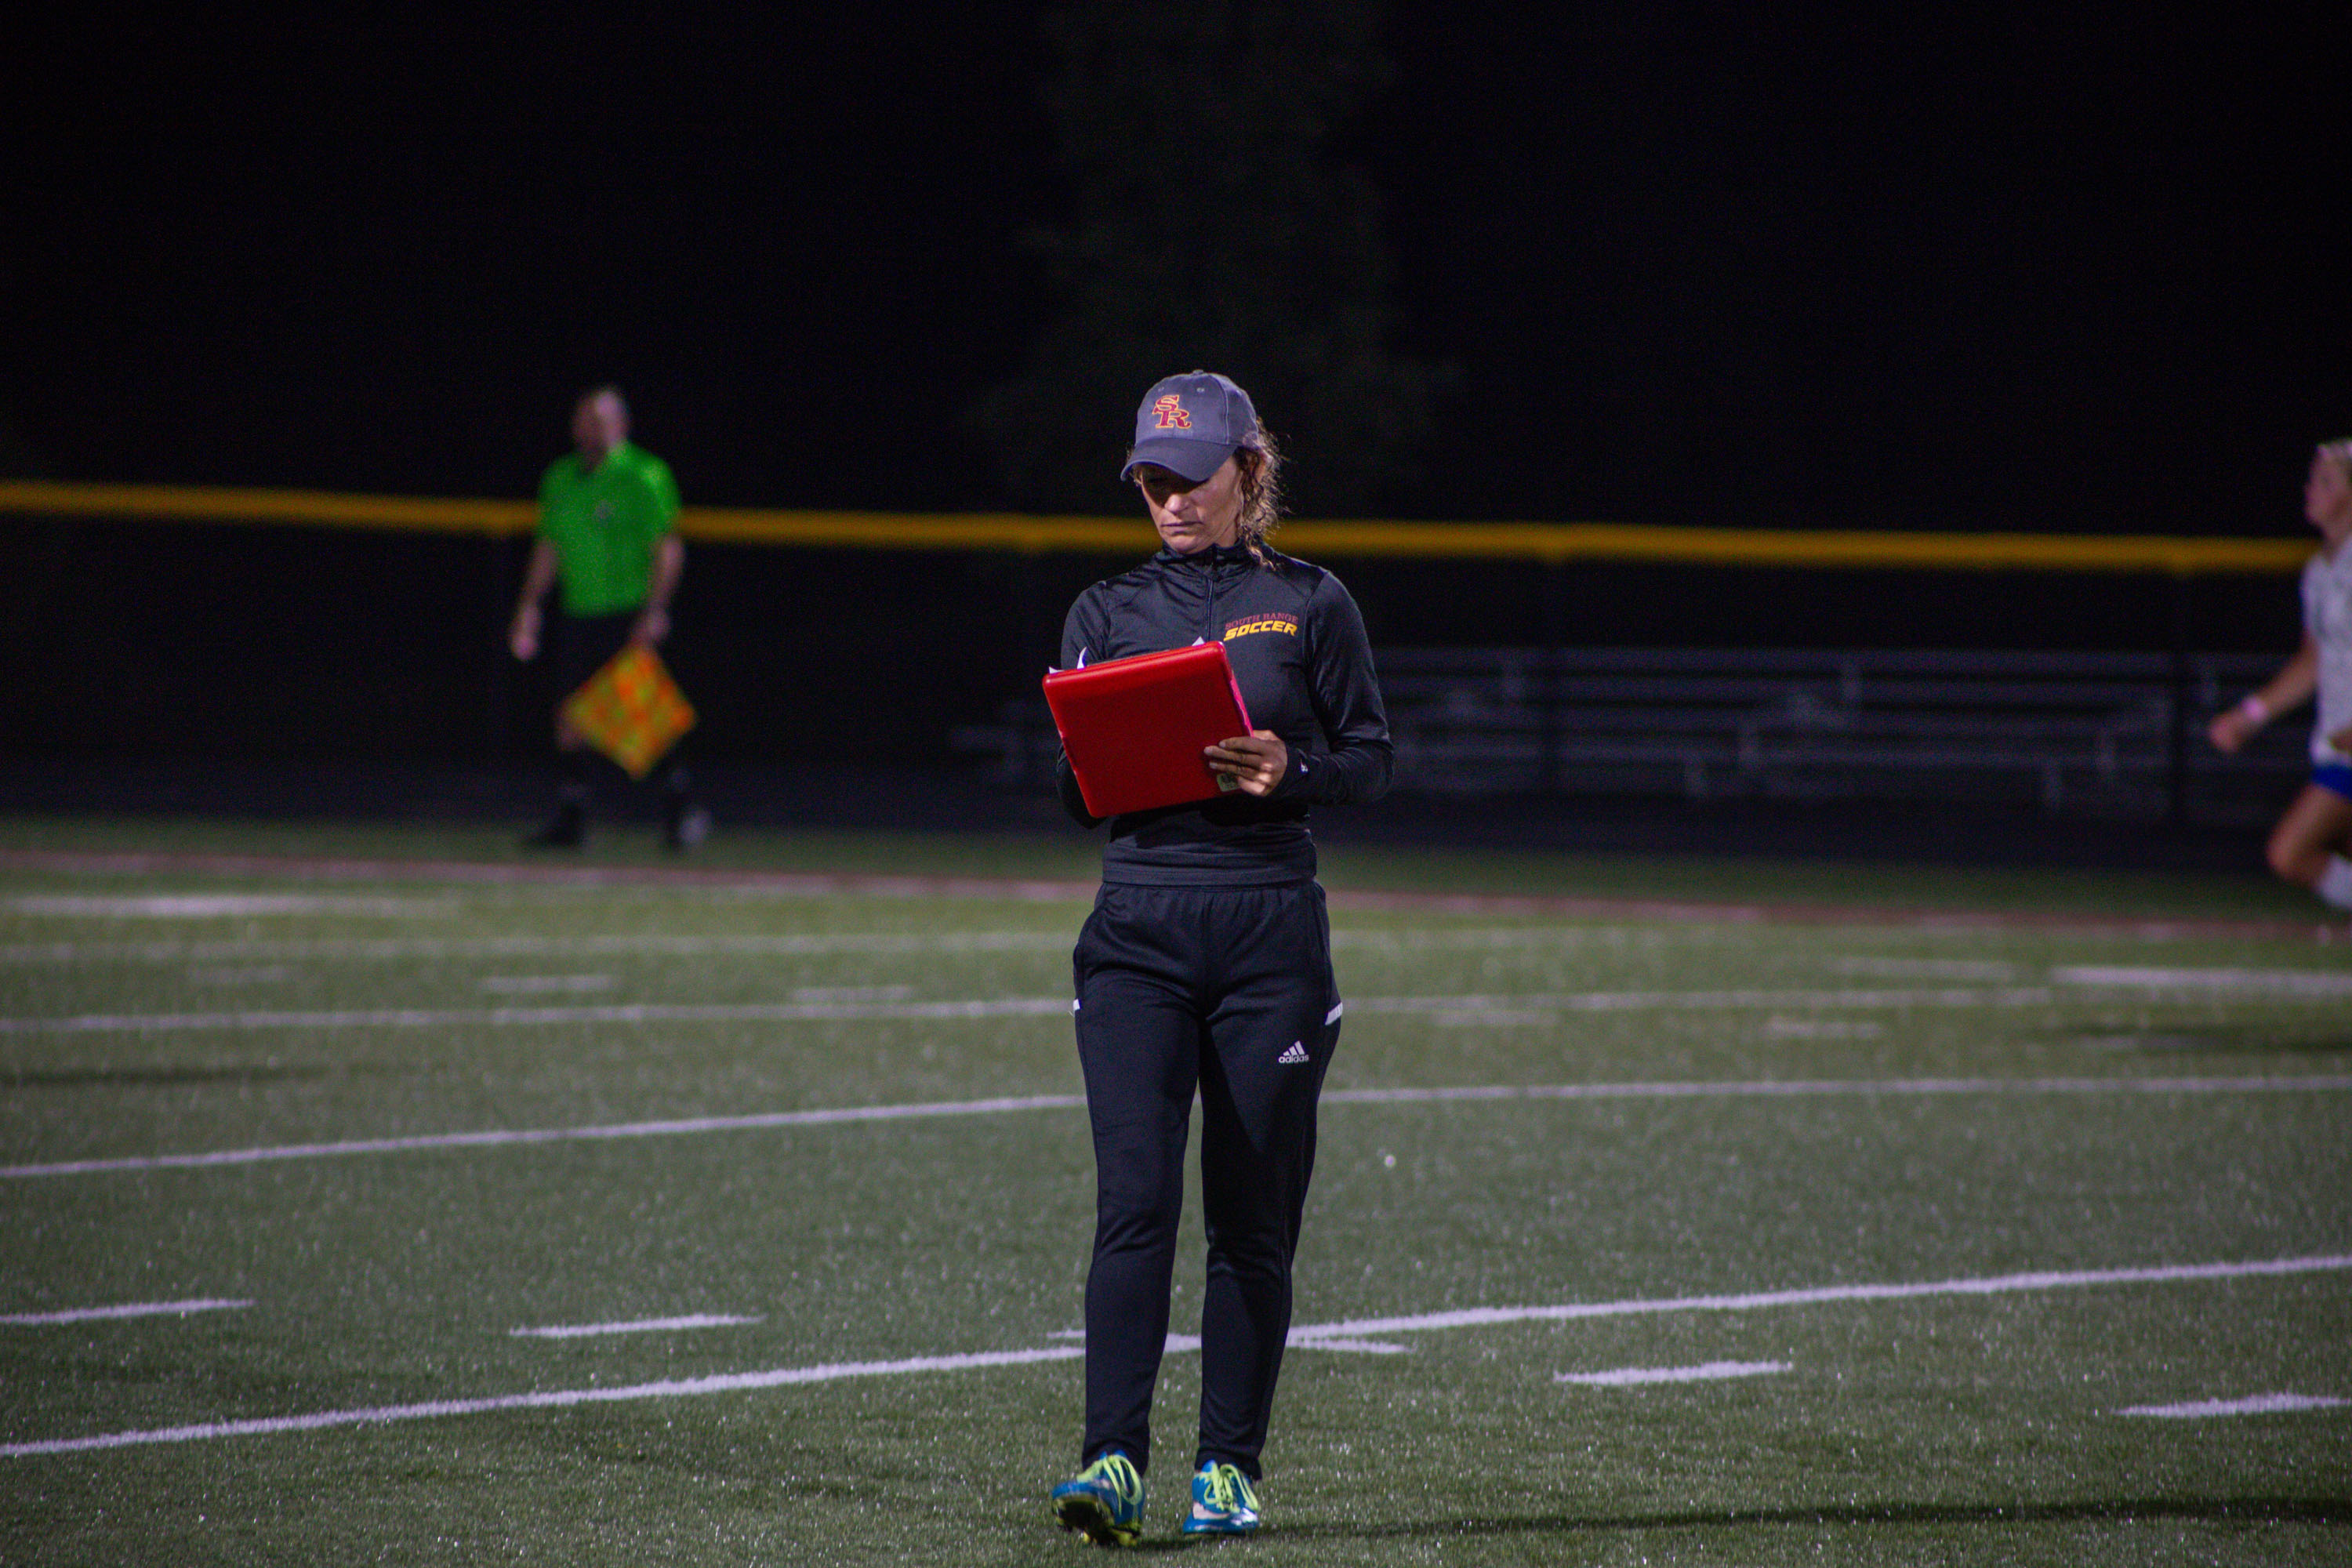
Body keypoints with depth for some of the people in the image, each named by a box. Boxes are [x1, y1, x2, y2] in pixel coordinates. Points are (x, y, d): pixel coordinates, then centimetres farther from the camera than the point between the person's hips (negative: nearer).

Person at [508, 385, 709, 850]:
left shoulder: (644, 476, -5)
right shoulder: (560, 479, 15)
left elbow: (668, 550, -7)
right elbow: (548, 550, 22)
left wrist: (653, 612, -15)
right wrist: (528, 608, 16)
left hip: (628, 616, -6)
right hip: (577, 615, 6)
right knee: (570, 714, 0)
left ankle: (681, 806, 4)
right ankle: (571, 818, 5)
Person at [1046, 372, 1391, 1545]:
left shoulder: (1310, 606, 7)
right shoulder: (1107, 613, 12)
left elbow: (1372, 761, 5)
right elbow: (1072, 796, 11)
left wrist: (1287, 770, -14)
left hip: (1270, 927, -1)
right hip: (1138, 928, 1)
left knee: (1253, 1217, 2)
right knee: (1134, 1199, -12)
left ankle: (1228, 1468, 11)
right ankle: (1113, 1462, -18)